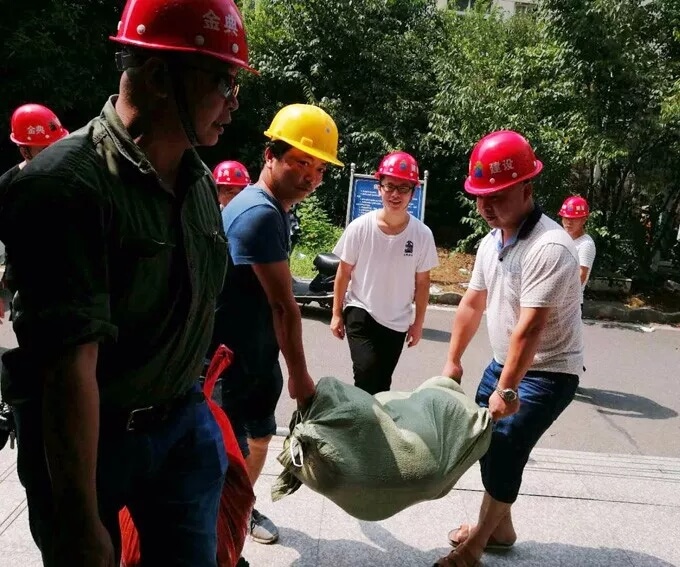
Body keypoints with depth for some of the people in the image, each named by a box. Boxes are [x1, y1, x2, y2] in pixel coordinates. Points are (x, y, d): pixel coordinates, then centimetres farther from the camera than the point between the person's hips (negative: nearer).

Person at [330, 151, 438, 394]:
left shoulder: (422, 234, -12)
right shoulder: (360, 227, -15)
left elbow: (422, 282, -1)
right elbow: (344, 272, -3)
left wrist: (418, 322, 4)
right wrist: (337, 314, -1)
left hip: (398, 322, 2)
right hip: (360, 313, -2)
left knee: (383, 383, 13)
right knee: (367, 374, -19)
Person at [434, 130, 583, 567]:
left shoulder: (551, 248, -27)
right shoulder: (490, 242, 0)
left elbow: (530, 327, -30)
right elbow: (473, 304, 9)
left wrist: (507, 389, -28)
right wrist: (453, 361, 11)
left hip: (548, 372, -8)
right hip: (505, 363, 9)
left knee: (505, 450, -9)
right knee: (487, 442, 15)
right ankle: (500, 528, 36)